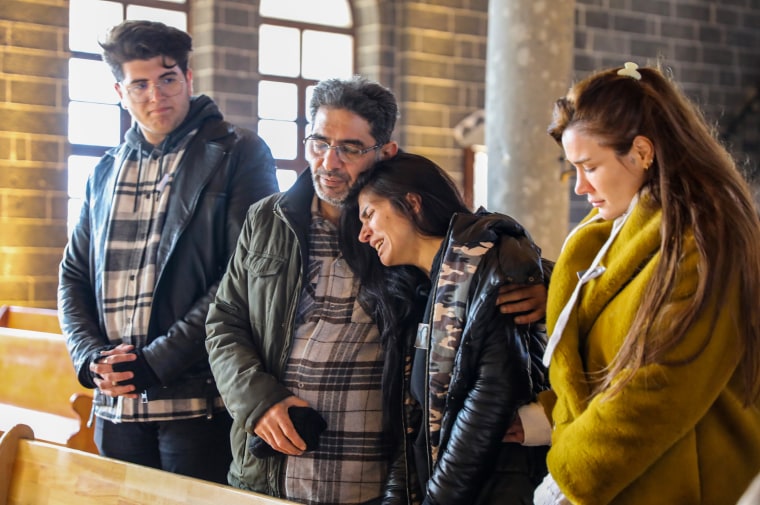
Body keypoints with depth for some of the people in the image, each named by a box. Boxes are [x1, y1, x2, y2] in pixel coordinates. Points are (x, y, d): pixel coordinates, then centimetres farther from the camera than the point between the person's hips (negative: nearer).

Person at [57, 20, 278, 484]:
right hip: (117, 406, 5)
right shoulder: (106, 173, 15)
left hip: (201, 405, -5)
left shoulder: (238, 153, -3)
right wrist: (90, 356, -1)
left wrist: (158, 362, -14)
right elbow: (74, 276, 18)